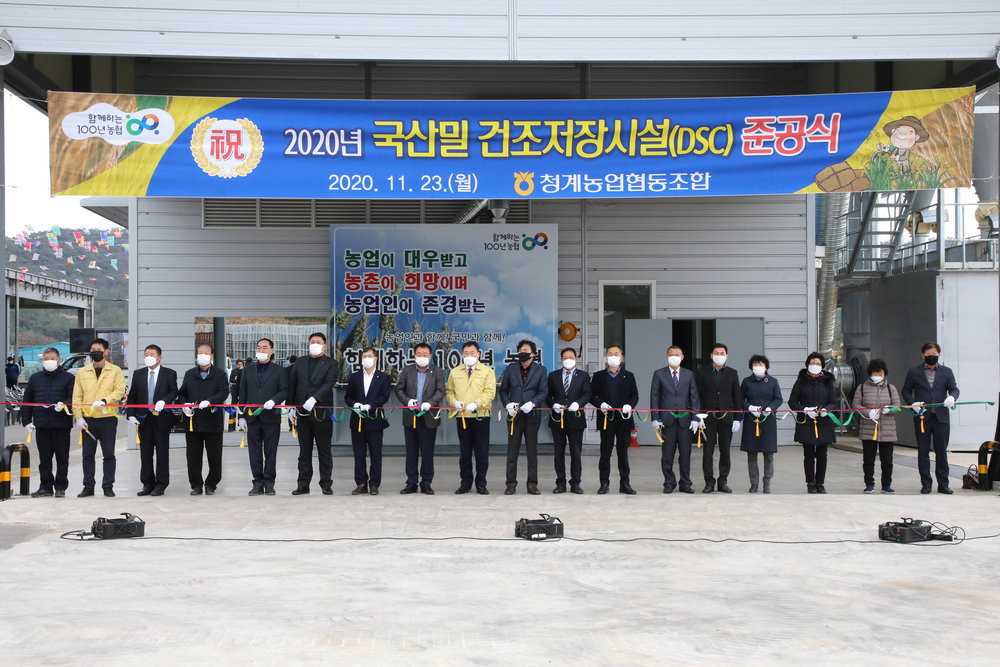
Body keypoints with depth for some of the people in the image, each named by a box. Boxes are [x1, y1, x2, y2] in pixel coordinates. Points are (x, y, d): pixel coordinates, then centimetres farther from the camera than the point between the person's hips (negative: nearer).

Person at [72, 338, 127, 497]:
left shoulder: (115, 371, 5)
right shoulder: (82, 372, 12)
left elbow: (119, 391, -5)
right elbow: (77, 396, 8)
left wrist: (104, 401, -21)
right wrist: (78, 417, -2)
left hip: (108, 418, -2)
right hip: (88, 420, 2)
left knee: (109, 455, 2)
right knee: (87, 455, 5)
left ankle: (108, 486, 9)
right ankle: (88, 487, 13)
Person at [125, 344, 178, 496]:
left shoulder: (169, 374, 3)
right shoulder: (138, 374, 11)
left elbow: (174, 392, -4)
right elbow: (132, 396, 11)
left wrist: (164, 401, -24)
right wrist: (131, 414, 0)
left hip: (161, 418, -3)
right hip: (144, 419, 3)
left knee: (162, 452, 0)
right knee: (145, 452, 7)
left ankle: (161, 484, 6)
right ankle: (147, 484, 15)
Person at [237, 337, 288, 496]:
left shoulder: (280, 371, 5)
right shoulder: (248, 370, 14)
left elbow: (285, 391, 0)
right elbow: (242, 394, 13)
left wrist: (273, 401, -19)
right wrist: (241, 416, 8)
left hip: (271, 417, -2)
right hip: (252, 417, 3)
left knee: (270, 452, 1)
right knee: (255, 453, 3)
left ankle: (269, 484, 7)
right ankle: (258, 483, 9)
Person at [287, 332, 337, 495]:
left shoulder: (330, 364, 0)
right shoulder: (299, 362, 13)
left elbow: (328, 384, -13)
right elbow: (292, 384, 12)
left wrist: (314, 399, -26)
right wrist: (292, 406, 4)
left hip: (322, 412, -4)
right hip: (302, 412, 4)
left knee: (324, 450, 1)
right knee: (304, 450, 8)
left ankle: (326, 484, 7)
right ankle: (303, 484, 13)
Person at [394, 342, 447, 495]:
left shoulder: (437, 372, 2)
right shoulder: (407, 371, 8)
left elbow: (440, 391, -5)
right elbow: (399, 389, 7)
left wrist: (429, 403, -22)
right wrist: (407, 401, -11)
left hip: (428, 418, -2)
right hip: (410, 417, 2)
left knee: (427, 452, 2)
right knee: (411, 452, 7)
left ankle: (426, 483, 11)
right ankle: (411, 483, 15)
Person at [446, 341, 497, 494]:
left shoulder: (487, 371, 4)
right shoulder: (455, 372, 14)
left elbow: (490, 392, -5)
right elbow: (449, 391, 16)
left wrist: (476, 404, -19)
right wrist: (454, 402, -5)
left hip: (481, 416, -2)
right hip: (462, 417, 3)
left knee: (482, 452, 0)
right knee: (464, 453, 7)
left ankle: (481, 484, 9)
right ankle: (465, 483, 14)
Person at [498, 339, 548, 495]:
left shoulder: (541, 370, 5)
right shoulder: (510, 368, 9)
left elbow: (543, 392, 0)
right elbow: (503, 390, 11)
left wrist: (532, 403, -16)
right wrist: (507, 404, -7)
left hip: (532, 415, -1)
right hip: (515, 415, 1)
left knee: (532, 450, 3)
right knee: (512, 450, 2)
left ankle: (532, 483, 9)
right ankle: (511, 483, 7)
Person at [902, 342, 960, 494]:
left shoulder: (947, 372, 10)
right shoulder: (914, 372, 7)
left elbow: (954, 389, 3)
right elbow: (906, 391, 9)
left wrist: (952, 397, -20)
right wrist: (913, 404, -9)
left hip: (941, 417, 1)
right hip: (922, 417, 0)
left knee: (942, 451, 3)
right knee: (923, 452, 3)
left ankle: (943, 484, 9)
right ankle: (926, 483, 10)